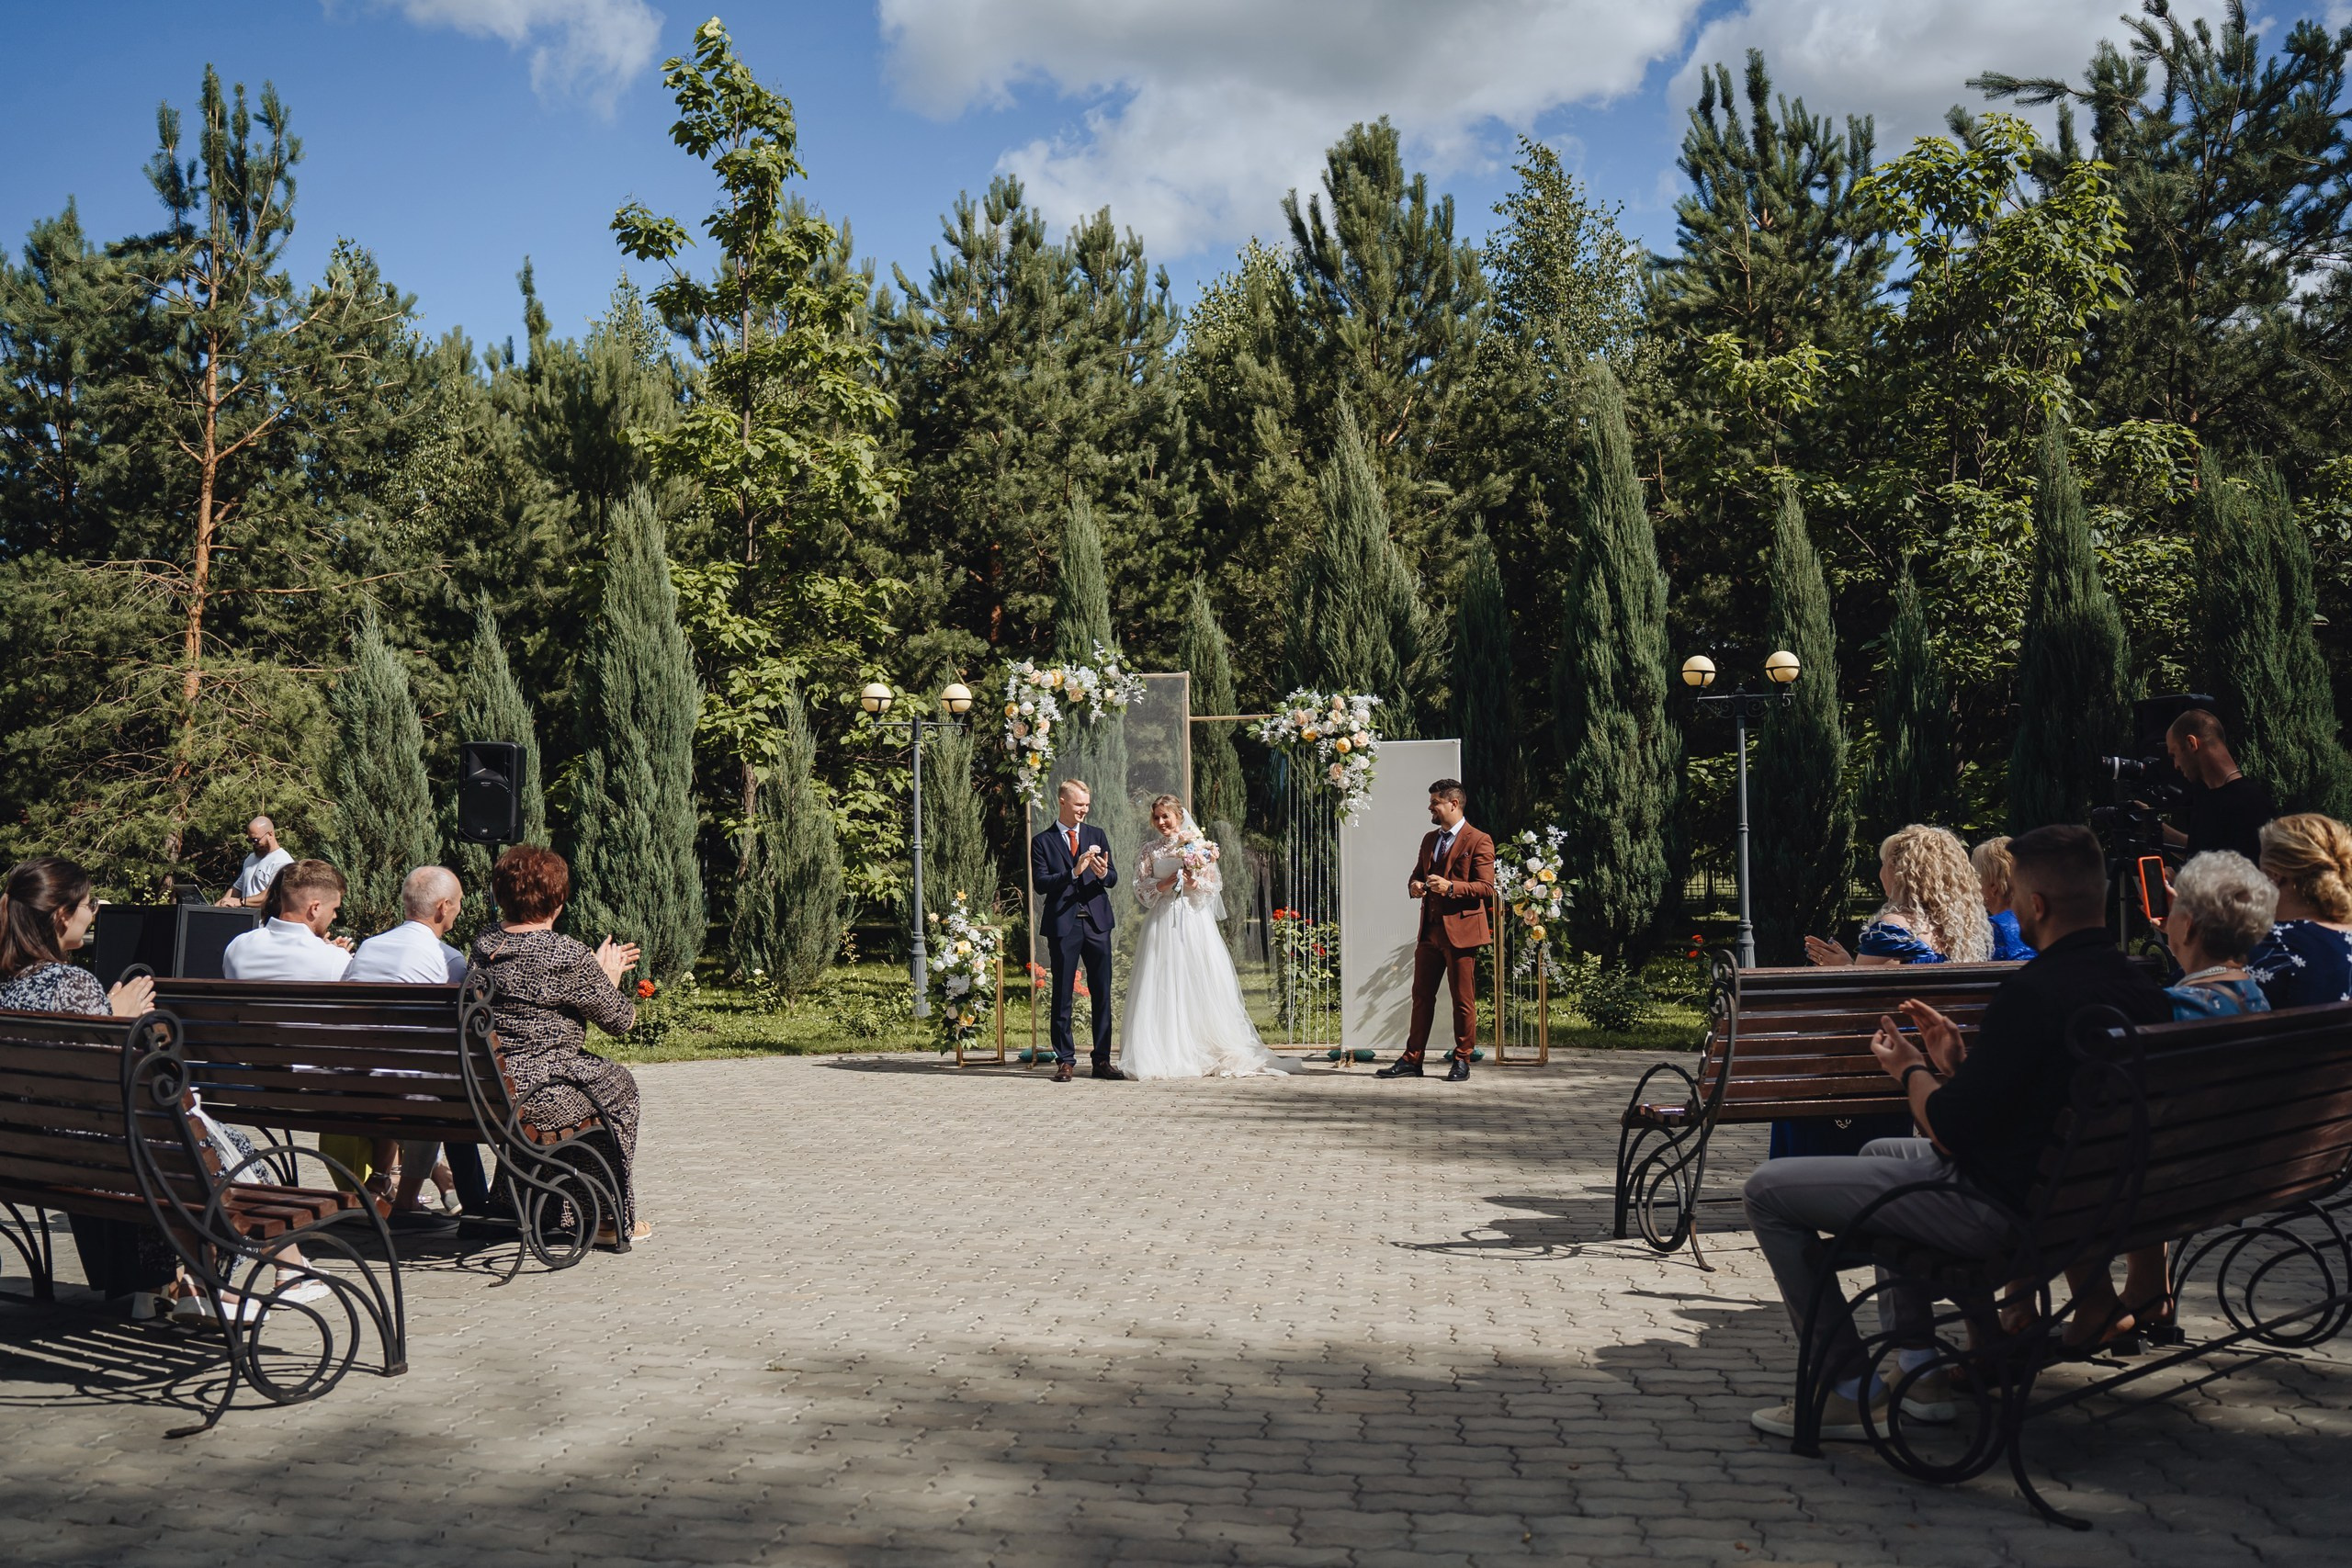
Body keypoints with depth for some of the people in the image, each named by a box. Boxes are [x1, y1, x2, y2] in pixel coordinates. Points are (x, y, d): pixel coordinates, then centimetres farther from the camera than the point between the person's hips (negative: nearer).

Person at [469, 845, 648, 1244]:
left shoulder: (484, 944, 4)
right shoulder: (570, 956, -16)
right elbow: (621, 1020, -5)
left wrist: (598, 970, 27)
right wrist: (609, 977, 14)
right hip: (542, 1098, -7)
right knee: (617, 1084, 22)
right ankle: (616, 1220, 29)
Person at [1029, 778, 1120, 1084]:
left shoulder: (1096, 835, 13)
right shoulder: (1042, 842, 3)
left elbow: (1113, 879, 8)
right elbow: (1040, 883, -8)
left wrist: (1104, 873, -16)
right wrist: (1073, 872, -20)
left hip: (1097, 922, 3)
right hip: (1063, 924, -3)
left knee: (1102, 994, 4)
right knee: (1063, 995, 1)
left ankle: (1102, 1059, 10)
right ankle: (1065, 1061, 7)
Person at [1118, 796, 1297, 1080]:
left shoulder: (1198, 845, 6)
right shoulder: (1150, 850, 12)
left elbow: (1214, 884, 4)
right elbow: (1140, 887, 7)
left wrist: (1194, 882, -13)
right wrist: (1162, 885, -9)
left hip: (1194, 921, -1)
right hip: (1162, 923, 1)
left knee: (1200, 986, -4)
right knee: (1162, 989, -5)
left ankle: (1207, 1053, 0)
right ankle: (1166, 1055, -3)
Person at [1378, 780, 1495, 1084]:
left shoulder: (1478, 841, -6)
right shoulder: (1429, 839, 18)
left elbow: (1486, 887, -11)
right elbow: (1417, 875, 25)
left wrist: (1451, 887, -24)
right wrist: (1414, 886, 1)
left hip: (1461, 932, -7)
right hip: (1429, 932, 7)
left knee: (1463, 1000, 1)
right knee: (1421, 996, 8)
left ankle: (1462, 1061, 11)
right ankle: (1412, 1060, 12)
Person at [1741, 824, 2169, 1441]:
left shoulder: (2033, 992, -25)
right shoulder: (2141, 987, 3)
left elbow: (1951, 1130, -20)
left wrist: (1911, 1070, -2)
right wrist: (1958, 1060, 12)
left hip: (2001, 1207, -10)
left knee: (1768, 1190, -1)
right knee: (1880, 1151, 34)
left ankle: (1849, 1390, 5)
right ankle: (1919, 1370, 31)